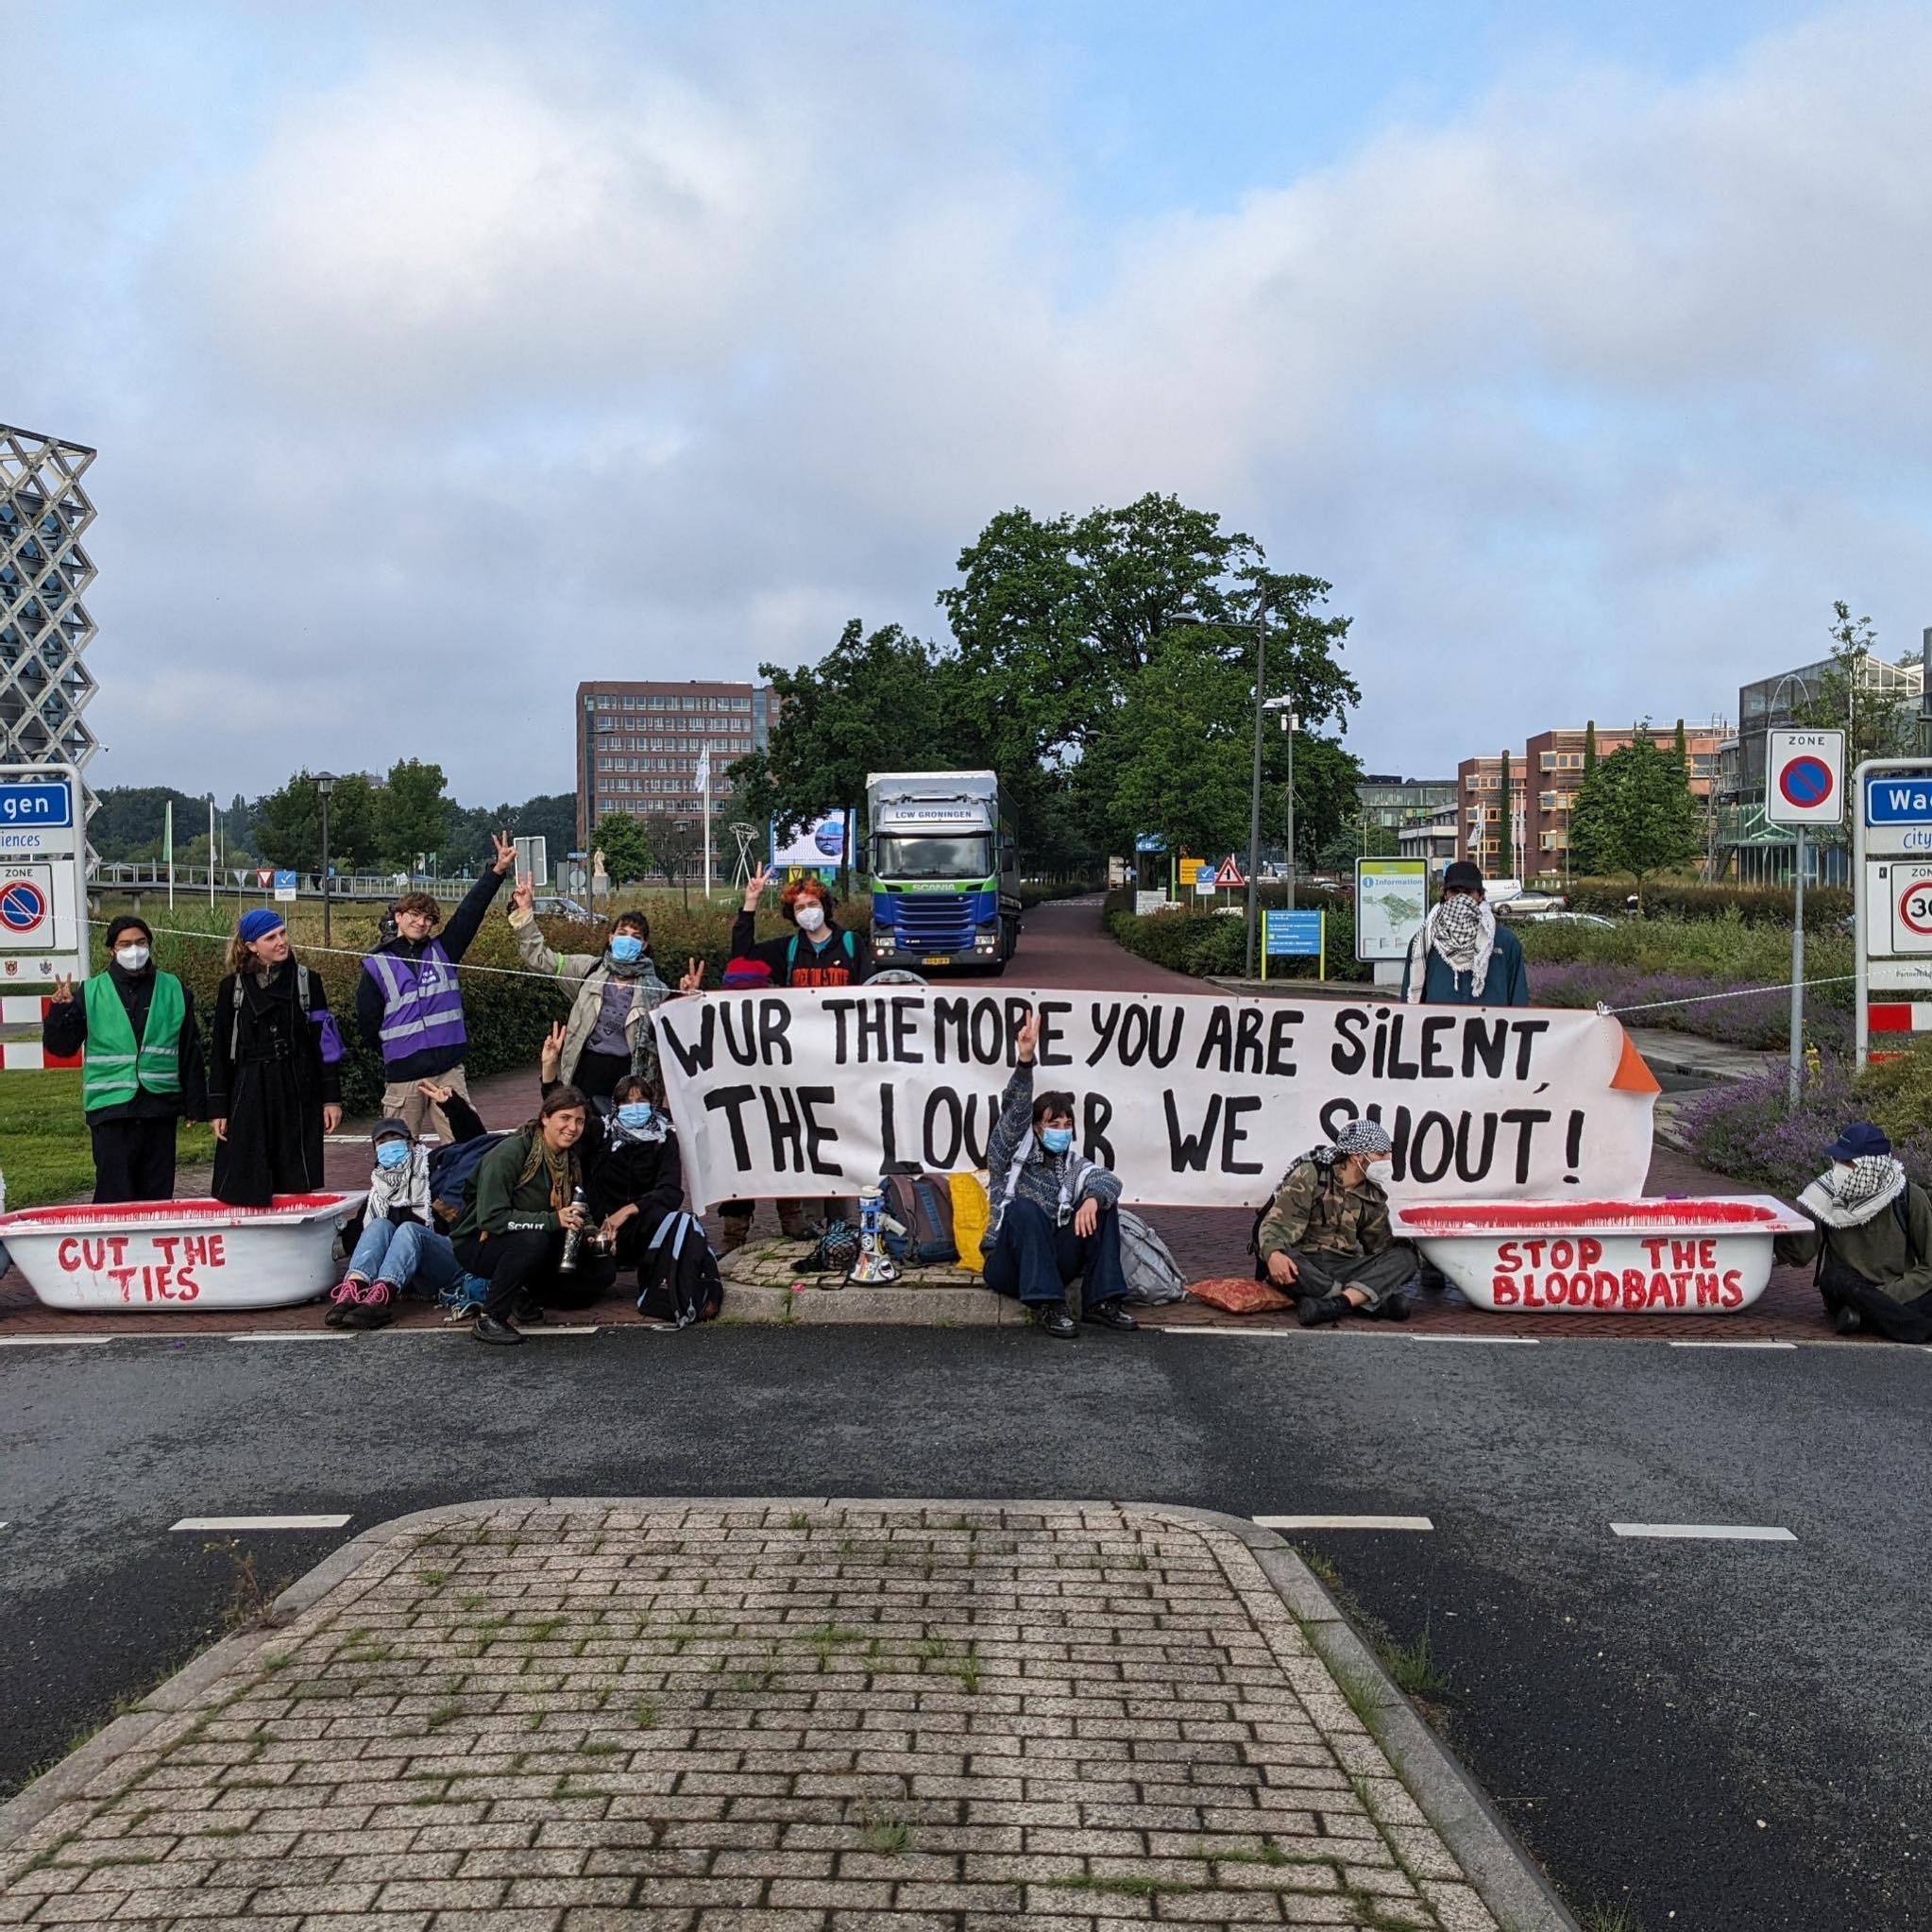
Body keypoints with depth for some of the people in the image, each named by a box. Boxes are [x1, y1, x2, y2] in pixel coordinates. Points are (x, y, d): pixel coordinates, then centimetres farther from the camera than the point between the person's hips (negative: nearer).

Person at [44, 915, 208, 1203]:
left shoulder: (173, 990, 8)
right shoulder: (91, 992, 3)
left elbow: (190, 1052, 10)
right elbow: (61, 1046, 2)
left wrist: (195, 1105, 9)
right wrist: (61, 1011, -16)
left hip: (160, 1107, 2)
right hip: (111, 1108, -2)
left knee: (158, 1194, 8)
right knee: (115, 1194, -3)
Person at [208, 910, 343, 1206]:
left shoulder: (307, 981, 4)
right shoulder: (233, 987, 4)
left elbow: (325, 1042, 4)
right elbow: (219, 1051, 7)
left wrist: (331, 1098, 0)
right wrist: (218, 1109, 3)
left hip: (298, 1095, 0)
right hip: (249, 1095, 0)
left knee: (297, 1189, 1)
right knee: (245, 1194, -2)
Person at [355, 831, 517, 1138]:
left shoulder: (442, 951, 9)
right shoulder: (376, 966, 3)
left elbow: (470, 911, -1)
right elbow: (368, 1024, 6)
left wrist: (497, 871, -10)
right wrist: (397, 1053, 8)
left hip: (450, 1071, 1)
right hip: (403, 1077, -1)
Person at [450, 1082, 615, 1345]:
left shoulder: (571, 1160, 1)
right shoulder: (508, 1154, -22)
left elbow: (576, 1215, 10)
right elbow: (490, 1218, -29)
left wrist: (589, 1231, -14)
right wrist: (553, 1220, -35)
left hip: (533, 1246, 7)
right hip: (478, 1244, -7)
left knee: (603, 1270, -9)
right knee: (533, 1240, -38)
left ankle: (525, 1294, 6)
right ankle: (490, 1318, -22)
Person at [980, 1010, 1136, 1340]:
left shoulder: (1073, 1164, 10)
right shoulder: (1010, 1154, 1)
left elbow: (1109, 1181, -9)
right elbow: (1014, 1111, -16)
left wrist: (1092, 1199, -34)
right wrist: (1025, 1061, -32)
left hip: (1052, 1262, 4)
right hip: (1007, 1263, -4)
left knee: (1104, 1204, -11)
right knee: (1025, 1208, -32)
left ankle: (1101, 1301, -16)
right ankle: (1048, 1305, -34)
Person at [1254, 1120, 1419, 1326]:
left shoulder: (1373, 1196, 13)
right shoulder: (1309, 1175, -4)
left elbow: (1381, 1244, 17)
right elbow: (1276, 1223, -14)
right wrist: (1273, 1254, -35)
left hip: (1345, 1267, 5)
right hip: (1306, 1264, -5)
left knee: (1405, 1257, -17)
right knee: (1283, 1263, -39)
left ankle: (1338, 1303, -37)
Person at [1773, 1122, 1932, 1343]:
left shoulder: (1909, 1197, -8)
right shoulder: (1825, 1195, -6)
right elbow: (1799, 1253, -9)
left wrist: (1890, 1295, -18)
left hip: (1898, 1294, -2)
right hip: (1847, 1291, 2)